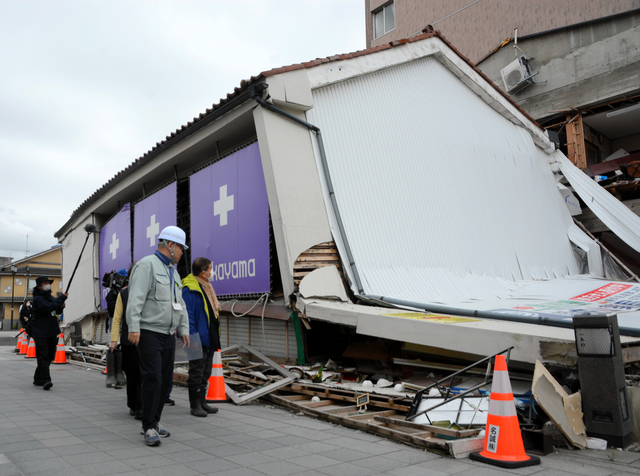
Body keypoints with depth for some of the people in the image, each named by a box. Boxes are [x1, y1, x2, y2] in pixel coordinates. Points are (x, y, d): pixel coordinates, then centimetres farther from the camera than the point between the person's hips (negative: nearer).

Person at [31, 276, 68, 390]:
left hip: (52, 332, 8)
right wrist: (62, 299, -21)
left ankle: (38, 379, 23)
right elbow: (47, 308, -26)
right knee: (43, 356, -12)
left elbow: (57, 311, 27)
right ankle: (45, 380, -16)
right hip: (40, 333, -8)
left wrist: (61, 306, 4)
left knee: (50, 356, 11)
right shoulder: (37, 299, -8)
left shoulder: (51, 297, 17)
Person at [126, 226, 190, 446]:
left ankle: (154, 421, 21)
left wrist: (184, 329, 15)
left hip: (168, 335, 8)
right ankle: (149, 428, -1)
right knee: (153, 378, -10)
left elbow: (180, 304, 22)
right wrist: (134, 327, -25)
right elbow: (136, 298, -18)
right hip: (149, 332, -8)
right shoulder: (147, 265, -8)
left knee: (165, 380, 9)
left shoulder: (173, 272, 19)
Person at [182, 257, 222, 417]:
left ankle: (201, 402, 24)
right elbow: (188, 316, -18)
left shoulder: (206, 287, 15)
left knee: (205, 373, 15)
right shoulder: (189, 290, -15)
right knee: (196, 373, 0)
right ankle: (195, 405, 9)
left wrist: (215, 338, 19)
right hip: (198, 340, -9)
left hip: (209, 340, 9)